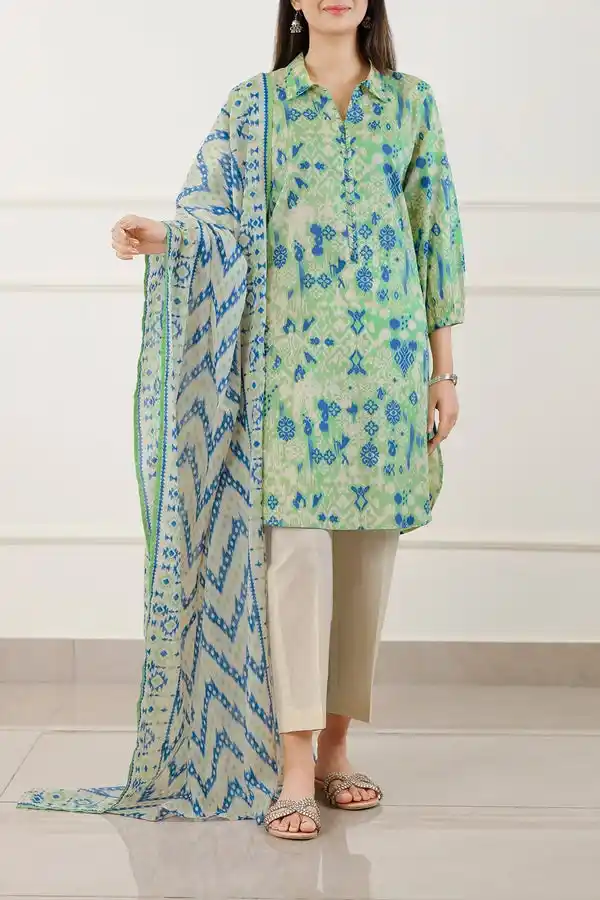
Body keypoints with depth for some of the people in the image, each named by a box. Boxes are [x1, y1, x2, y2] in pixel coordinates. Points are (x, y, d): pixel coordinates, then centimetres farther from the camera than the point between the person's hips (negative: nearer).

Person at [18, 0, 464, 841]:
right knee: (293, 539, -8)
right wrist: (159, 236, -22)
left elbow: (437, 234, 9)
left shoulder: (411, 101, 11)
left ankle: (335, 745, 18)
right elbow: (215, 215, 1)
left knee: (369, 543, 4)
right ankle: (293, 770, -3)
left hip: (389, 357, 2)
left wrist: (444, 369, 6)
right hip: (291, 354, -2)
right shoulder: (254, 103, 8)